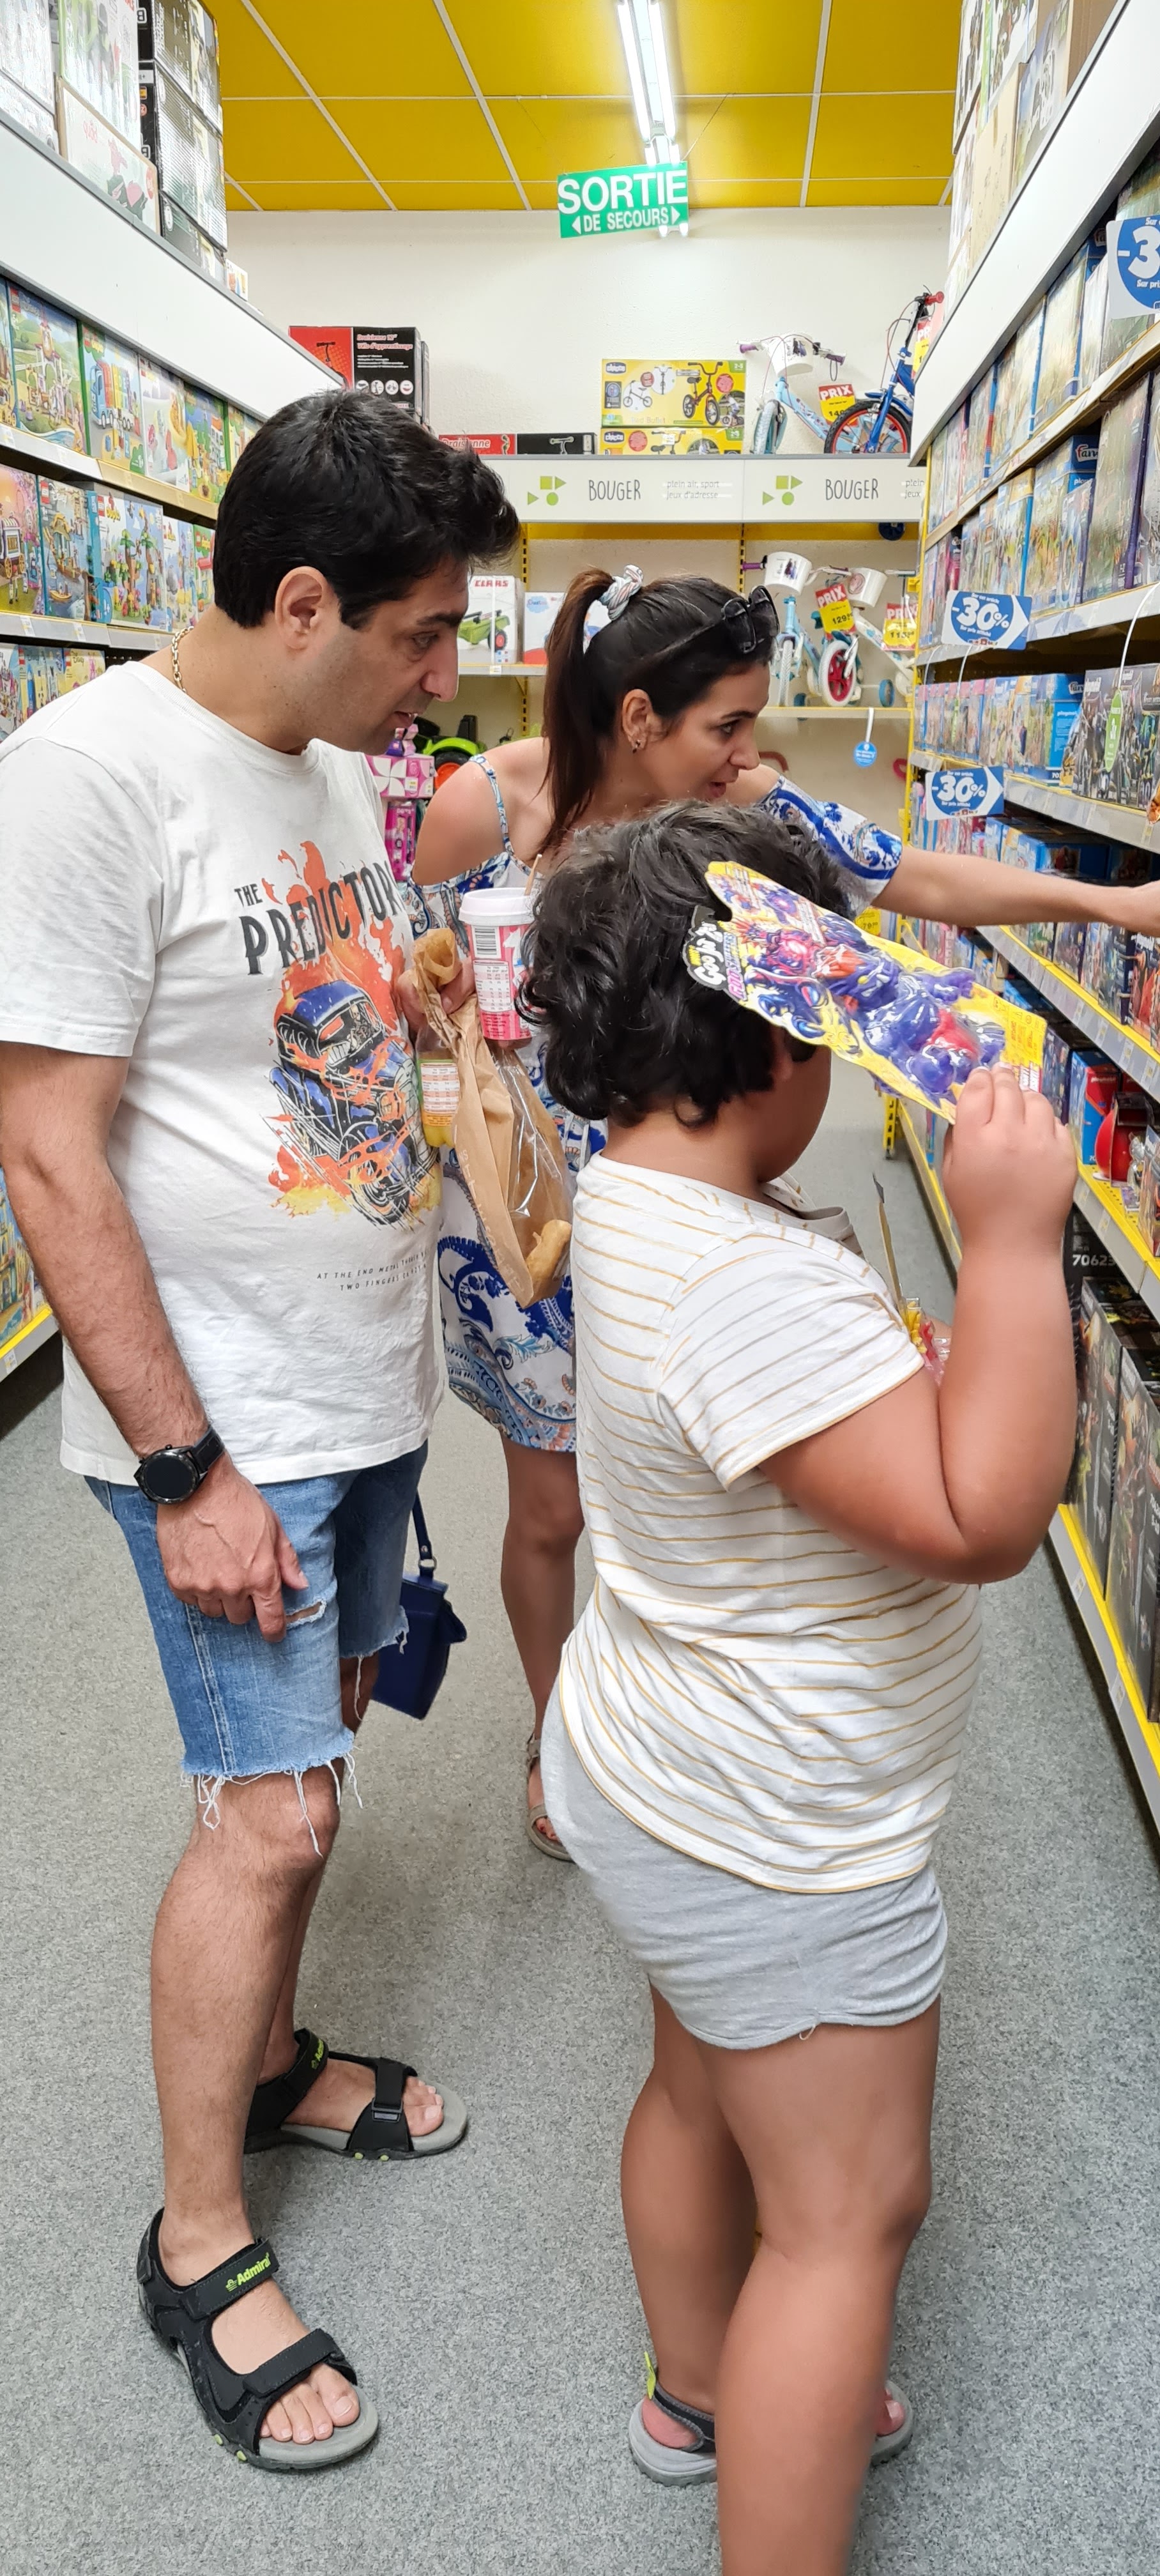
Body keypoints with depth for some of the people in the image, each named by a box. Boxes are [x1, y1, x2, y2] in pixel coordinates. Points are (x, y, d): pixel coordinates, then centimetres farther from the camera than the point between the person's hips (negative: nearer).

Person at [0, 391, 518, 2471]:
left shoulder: (338, 764, 7)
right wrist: (187, 1472, -20)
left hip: (369, 1383, 8)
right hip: (229, 1424, -8)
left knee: (317, 1733, 19)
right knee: (272, 1814, -1)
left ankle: (274, 2063, 42)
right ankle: (198, 2244, 22)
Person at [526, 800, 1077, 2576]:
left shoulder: (640, 1198, -3)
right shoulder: (749, 1286, -34)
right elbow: (980, 1517, -34)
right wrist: (1016, 1242, -33)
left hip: (669, 1777, 10)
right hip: (776, 1849, -10)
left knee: (704, 2093, 29)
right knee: (847, 2211, 9)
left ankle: (705, 2392, 54)